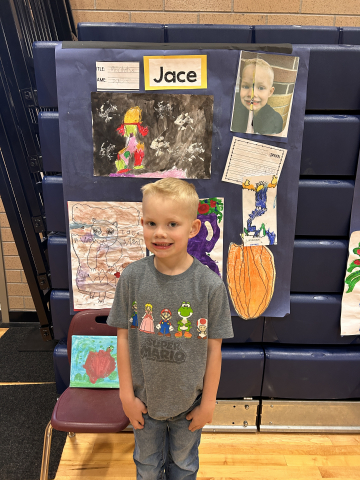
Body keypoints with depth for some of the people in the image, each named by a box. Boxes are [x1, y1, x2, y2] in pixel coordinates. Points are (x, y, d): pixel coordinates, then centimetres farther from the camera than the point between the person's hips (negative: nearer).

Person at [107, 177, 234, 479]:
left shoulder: (210, 285, -21)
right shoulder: (132, 277, -16)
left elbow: (214, 348, -12)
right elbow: (124, 337, -8)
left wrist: (208, 403, -4)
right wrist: (127, 394, -4)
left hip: (189, 401, -1)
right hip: (144, 399, 1)